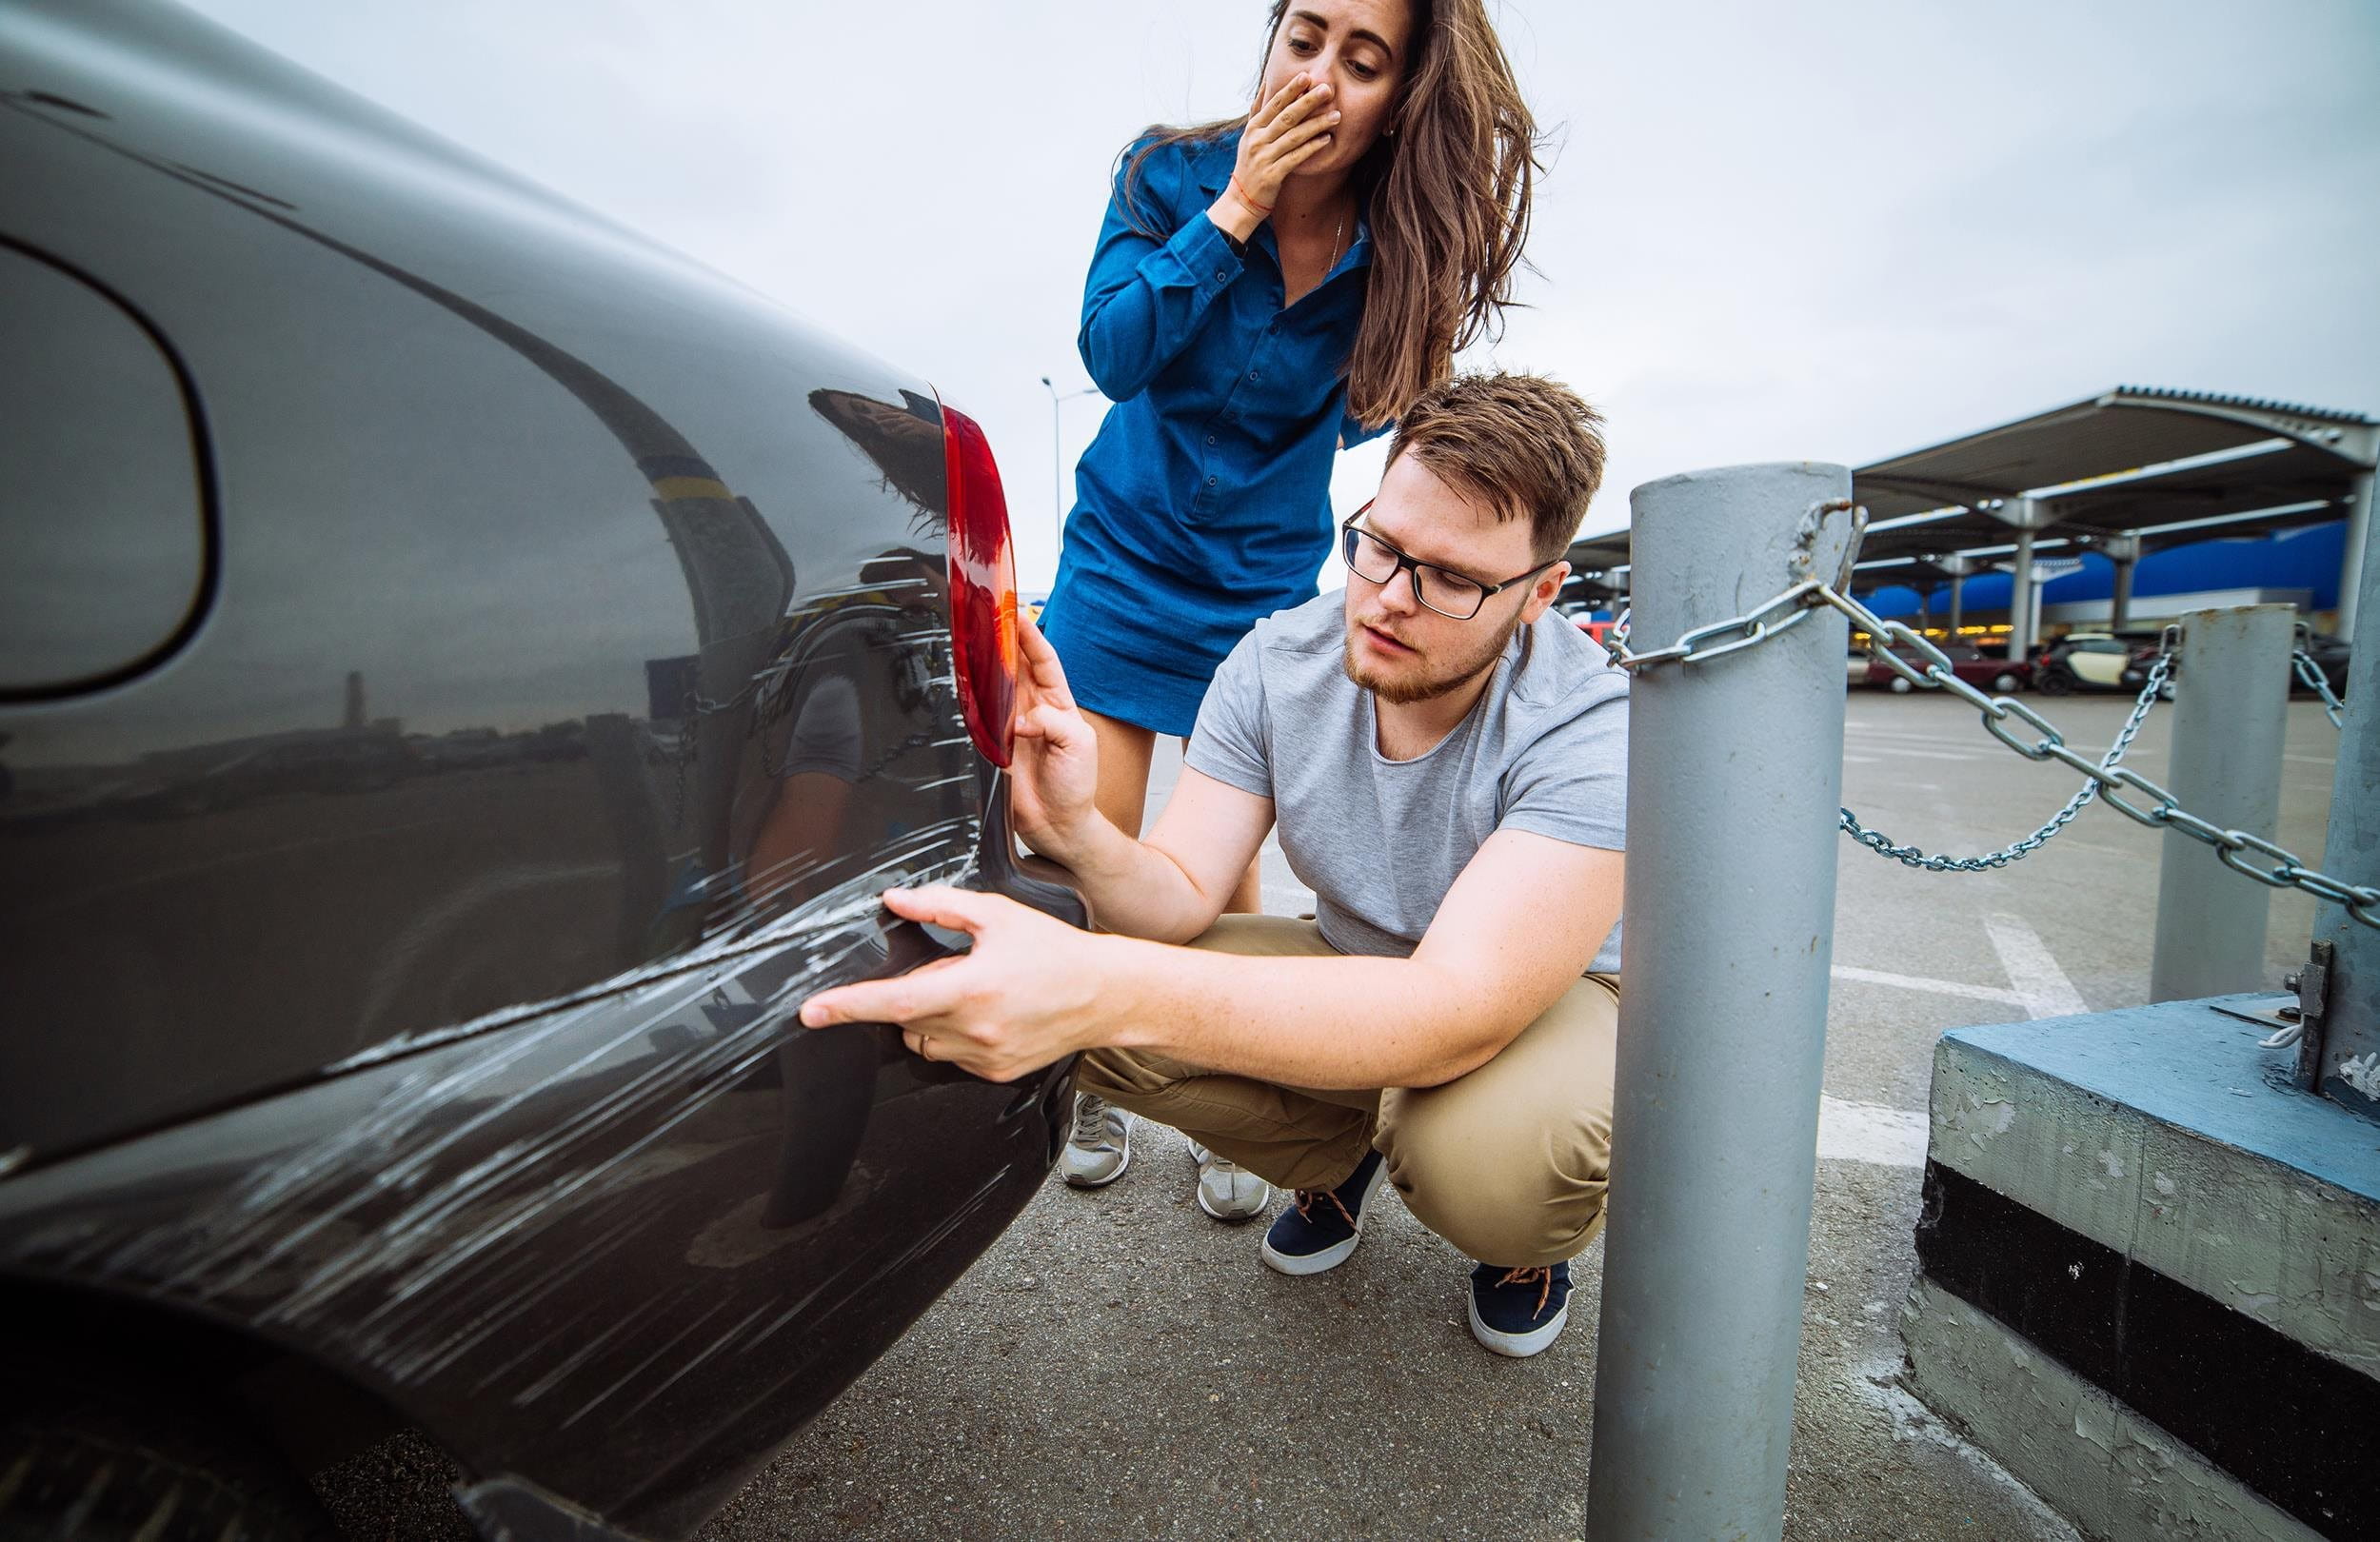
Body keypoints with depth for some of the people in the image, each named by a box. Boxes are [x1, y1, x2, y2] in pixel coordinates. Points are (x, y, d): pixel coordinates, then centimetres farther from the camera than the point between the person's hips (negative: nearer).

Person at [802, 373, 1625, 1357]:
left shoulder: (1591, 730, -30)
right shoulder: (1278, 661, -16)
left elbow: (1457, 1009, -43)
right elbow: (1183, 895, -17)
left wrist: (1111, 989, -56)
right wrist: (1077, 836, -42)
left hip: (1548, 989, -3)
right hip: (1356, 971, 4)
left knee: (1489, 1153, -38)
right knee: (1084, 1009, -20)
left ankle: (1527, 1235, 4)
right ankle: (1340, 1157, 10)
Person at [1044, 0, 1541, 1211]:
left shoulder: (1393, 248, -8)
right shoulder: (1174, 176, -7)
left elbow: (1363, 410, 1)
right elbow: (1111, 354, -18)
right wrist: (1233, 213, -24)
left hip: (1263, 587, 0)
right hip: (1124, 557, 1)